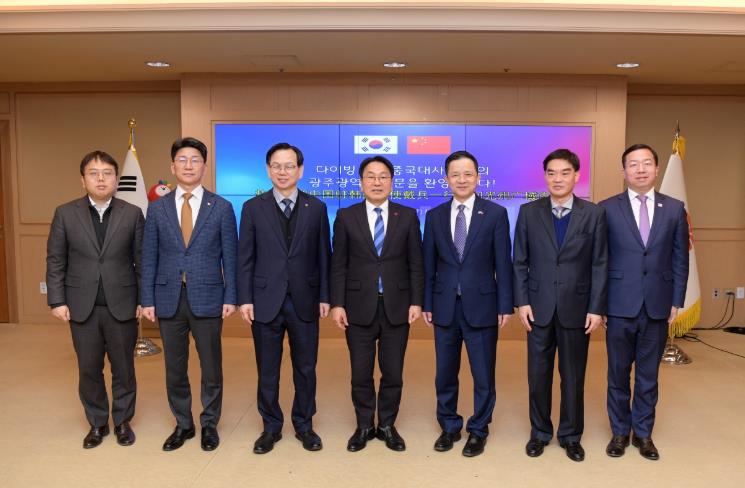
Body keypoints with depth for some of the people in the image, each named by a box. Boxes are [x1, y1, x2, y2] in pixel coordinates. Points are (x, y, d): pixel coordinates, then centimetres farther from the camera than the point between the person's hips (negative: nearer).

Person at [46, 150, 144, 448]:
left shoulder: (132, 214, 0)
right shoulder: (65, 214, 2)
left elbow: (142, 260, 0)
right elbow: (55, 261, 3)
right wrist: (57, 300, -3)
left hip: (122, 306, -1)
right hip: (82, 306, 1)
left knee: (123, 368, 9)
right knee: (89, 369, 11)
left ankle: (123, 421, 27)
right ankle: (97, 423, 29)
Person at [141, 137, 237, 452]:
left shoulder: (221, 207, 0)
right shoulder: (157, 208, 5)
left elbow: (229, 256, -1)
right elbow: (149, 258, 5)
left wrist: (230, 297, -6)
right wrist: (147, 300, 0)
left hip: (207, 299, -2)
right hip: (169, 299, 2)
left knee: (211, 366, 9)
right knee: (175, 368, 13)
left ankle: (209, 424, 27)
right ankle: (183, 424, 30)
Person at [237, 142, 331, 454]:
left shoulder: (316, 208, 4)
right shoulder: (253, 208, 2)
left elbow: (323, 256, 4)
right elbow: (245, 258, 1)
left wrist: (324, 296, 0)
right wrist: (245, 299, -4)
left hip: (305, 301, 1)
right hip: (266, 301, 0)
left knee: (305, 368, 11)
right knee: (267, 370, 10)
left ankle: (304, 425, 28)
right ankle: (271, 428, 27)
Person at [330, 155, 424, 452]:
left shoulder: (407, 216, 4)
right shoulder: (346, 216, 2)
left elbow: (415, 263, 3)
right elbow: (338, 265, 1)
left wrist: (416, 301, -3)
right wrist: (337, 303, -5)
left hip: (396, 307, 1)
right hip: (359, 307, 0)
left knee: (393, 373, 9)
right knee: (361, 374, 8)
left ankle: (387, 425, 28)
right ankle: (364, 426, 27)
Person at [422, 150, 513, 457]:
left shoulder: (496, 213, -2)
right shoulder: (434, 216, 5)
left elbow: (503, 263, -3)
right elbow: (429, 265, 7)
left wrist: (505, 305, -5)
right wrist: (426, 303, 4)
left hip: (481, 305, -2)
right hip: (445, 306, 2)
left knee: (483, 374, 9)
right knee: (445, 373, 13)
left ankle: (478, 431, 27)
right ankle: (449, 427, 31)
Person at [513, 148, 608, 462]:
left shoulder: (594, 213, 0)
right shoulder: (529, 212, 2)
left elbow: (599, 265, -1)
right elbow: (520, 262, 2)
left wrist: (596, 308, -5)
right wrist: (521, 301, -5)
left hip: (576, 308, 0)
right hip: (539, 307, 1)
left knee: (573, 376, 11)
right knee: (538, 374, 9)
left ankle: (570, 435, 28)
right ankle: (540, 432, 27)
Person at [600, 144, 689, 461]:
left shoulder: (674, 208, 4)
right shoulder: (607, 208, -2)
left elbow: (680, 259, 6)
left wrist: (676, 301, 3)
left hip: (657, 306, 2)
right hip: (620, 306, -1)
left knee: (648, 374, 12)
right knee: (618, 373, 10)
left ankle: (643, 433, 28)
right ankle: (620, 431, 26)